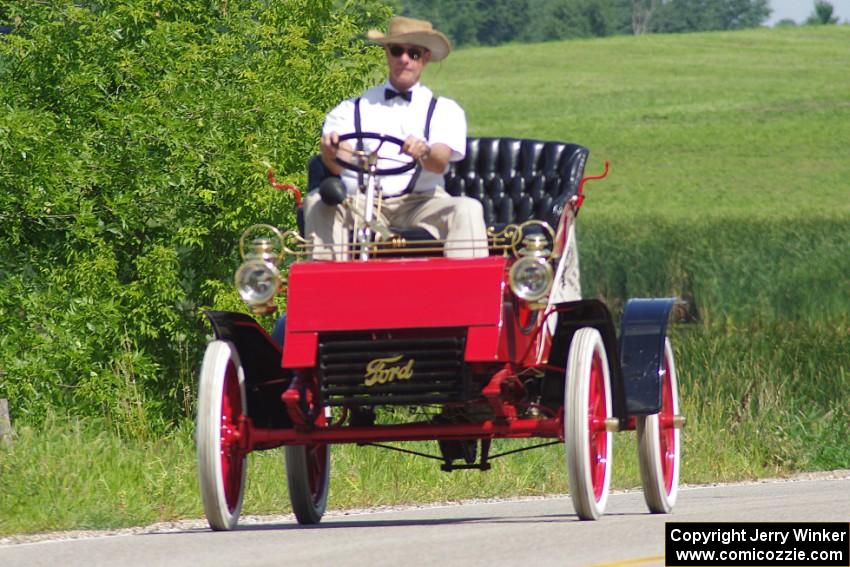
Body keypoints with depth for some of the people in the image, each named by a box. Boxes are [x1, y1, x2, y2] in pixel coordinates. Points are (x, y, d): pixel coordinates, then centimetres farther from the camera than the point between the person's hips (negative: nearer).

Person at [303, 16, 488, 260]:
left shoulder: (444, 109, 15)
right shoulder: (354, 109, 15)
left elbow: (440, 163, -5)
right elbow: (337, 166, -2)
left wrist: (424, 153, -31)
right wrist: (330, 150, -28)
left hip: (421, 203, -1)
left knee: (467, 209, -29)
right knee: (317, 204, -26)